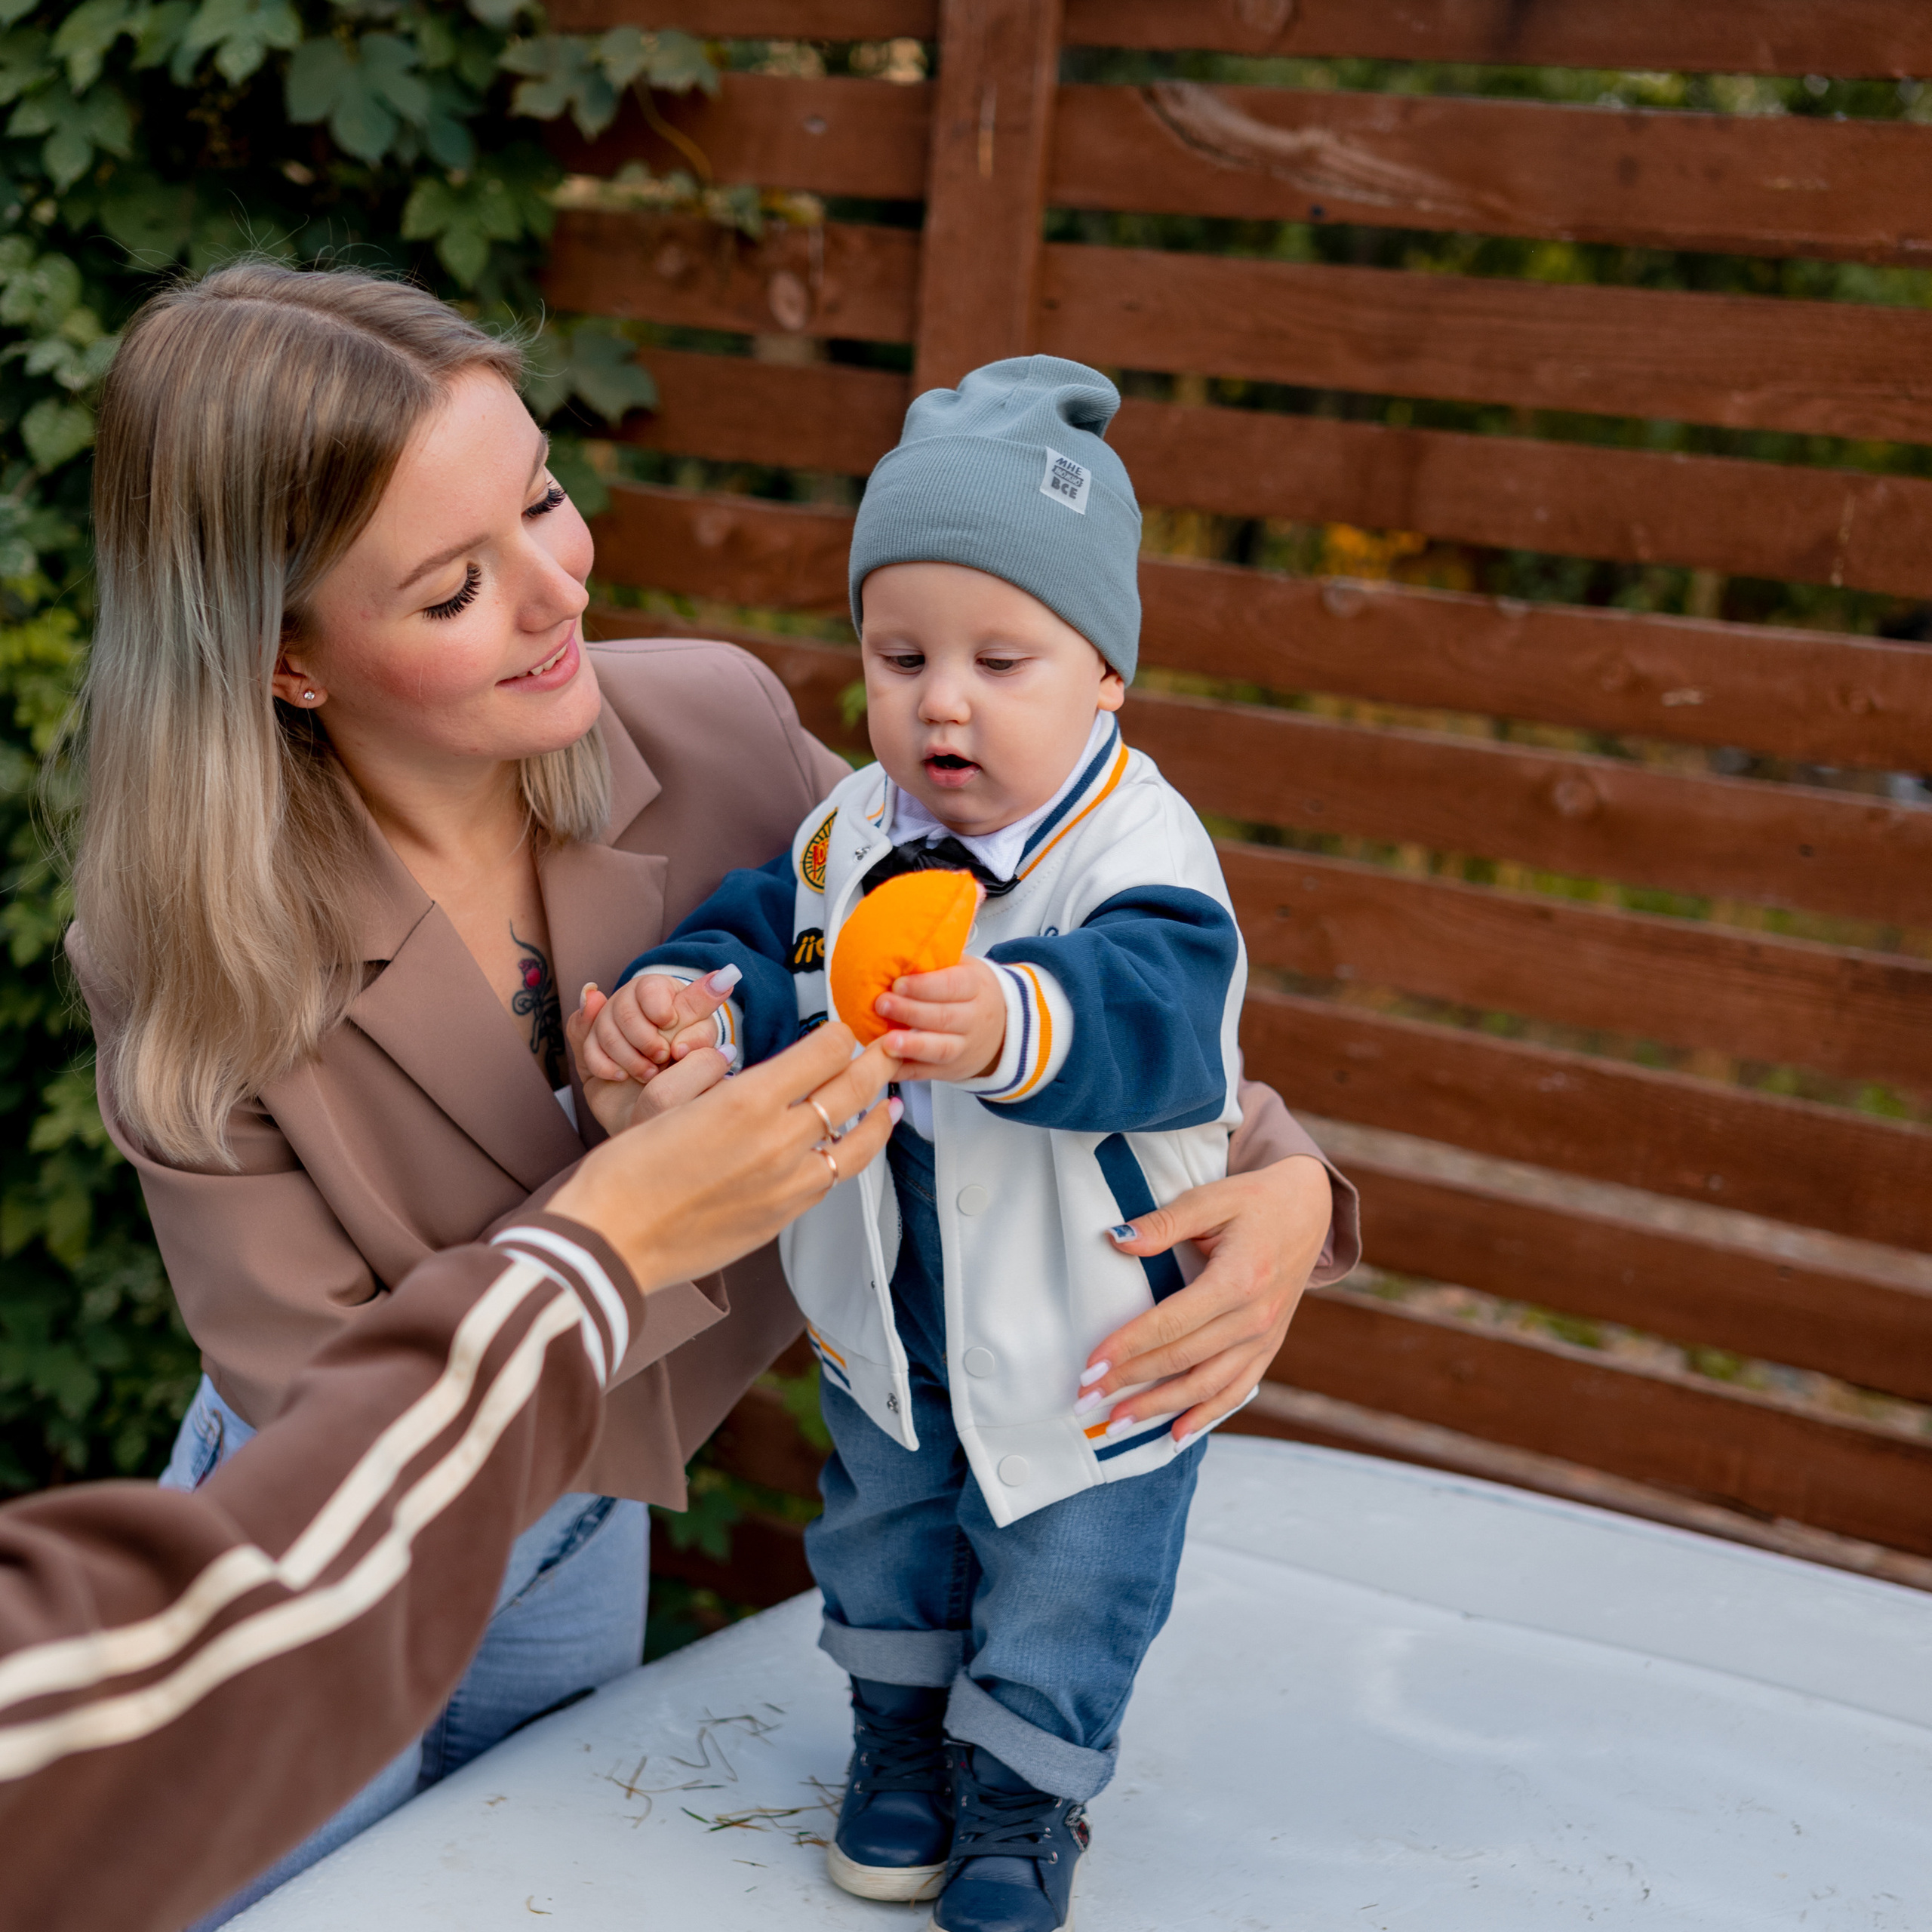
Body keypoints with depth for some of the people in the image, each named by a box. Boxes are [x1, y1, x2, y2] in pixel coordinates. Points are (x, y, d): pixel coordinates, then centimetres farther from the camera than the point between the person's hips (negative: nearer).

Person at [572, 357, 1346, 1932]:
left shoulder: (1142, 859, -28)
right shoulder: (847, 841, -9)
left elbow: (1153, 1012, -44)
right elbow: (764, 940, -5)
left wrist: (1014, 1025, -65)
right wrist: (679, 998, -29)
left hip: (1092, 1346, -5)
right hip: (886, 1326, 5)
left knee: (1064, 1592, 15)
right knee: (887, 1547, 27)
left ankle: (1022, 1784, 38)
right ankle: (901, 1721, 51)